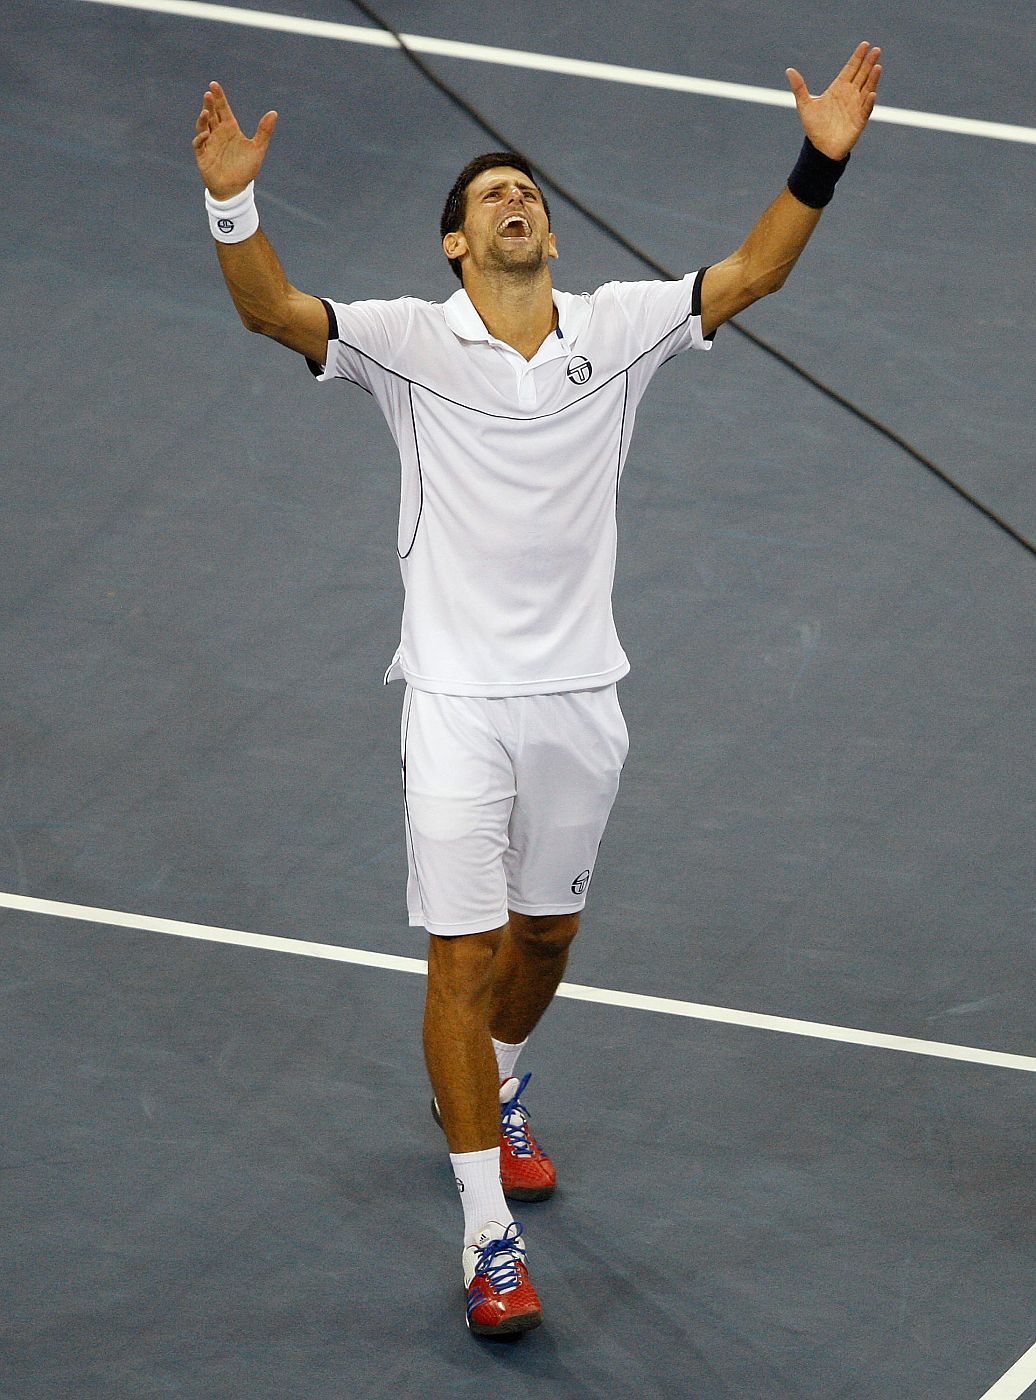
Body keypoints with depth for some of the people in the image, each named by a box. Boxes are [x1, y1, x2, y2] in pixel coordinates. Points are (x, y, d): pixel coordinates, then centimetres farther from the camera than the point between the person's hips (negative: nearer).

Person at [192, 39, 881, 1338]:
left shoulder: (613, 328, 1)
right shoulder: (413, 341, -8)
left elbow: (747, 274, 1)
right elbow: (274, 310, -19)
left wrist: (819, 163, -11)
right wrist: (233, 204, -37)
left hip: (579, 697, 4)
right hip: (458, 697, -4)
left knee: (543, 933, 20)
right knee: (462, 959, -6)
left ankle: (486, 1095, 51)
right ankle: (490, 1239, -2)